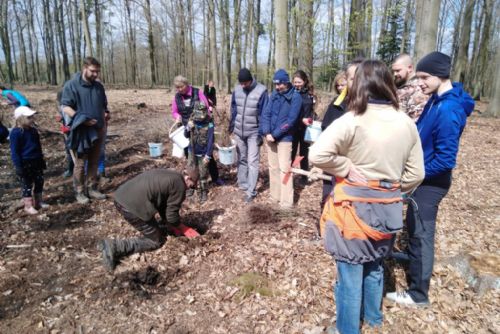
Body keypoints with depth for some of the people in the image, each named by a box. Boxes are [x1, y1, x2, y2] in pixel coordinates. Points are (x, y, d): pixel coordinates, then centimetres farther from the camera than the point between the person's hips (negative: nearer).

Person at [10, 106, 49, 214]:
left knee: (39, 181, 14)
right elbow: (14, 152, -14)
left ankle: (38, 202, 29)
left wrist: (42, 160, 18)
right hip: (25, 164, -7)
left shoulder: (33, 130, 5)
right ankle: (28, 206, 15)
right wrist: (18, 167, -16)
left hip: (36, 161, 7)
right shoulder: (16, 133, -16)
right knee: (27, 184, 3)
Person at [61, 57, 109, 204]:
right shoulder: (71, 85, -8)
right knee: (80, 164, 1)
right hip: (81, 131, -5)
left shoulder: (99, 86, 9)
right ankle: (80, 192, 12)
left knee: (94, 162, 13)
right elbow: (65, 107, -12)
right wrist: (81, 119, -24)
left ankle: (93, 189, 23)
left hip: (98, 131, 6)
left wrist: (104, 124, 10)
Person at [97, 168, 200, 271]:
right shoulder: (179, 185, -5)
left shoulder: (168, 174, 22)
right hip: (133, 206, -10)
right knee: (156, 241, 7)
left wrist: (171, 225, 31)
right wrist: (180, 227, 18)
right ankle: (114, 246, -6)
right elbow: (171, 214, -2)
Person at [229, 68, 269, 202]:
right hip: (239, 131, 5)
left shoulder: (261, 91, -13)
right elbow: (233, 110, 9)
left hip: (253, 132, -4)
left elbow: (264, 114, -10)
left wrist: (261, 133, -11)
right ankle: (242, 184, 28)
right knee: (241, 159, 14)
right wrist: (231, 128, 10)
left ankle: (251, 191, 1)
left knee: (252, 162, -4)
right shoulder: (237, 90, 0)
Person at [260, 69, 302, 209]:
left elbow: (291, 120, -15)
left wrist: (275, 134, -16)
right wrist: (267, 133, -11)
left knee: (284, 169, -6)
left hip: (284, 138, -6)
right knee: (273, 167, 12)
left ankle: (286, 201, 1)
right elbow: (266, 113, 3)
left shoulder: (295, 97, -9)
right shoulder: (274, 95, 7)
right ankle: (275, 195, 25)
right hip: (270, 137, 6)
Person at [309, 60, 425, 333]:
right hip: (388, 208, 6)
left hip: (354, 207, -5)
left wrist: (347, 168, -14)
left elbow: (317, 155, -27)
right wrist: (393, 191, 16)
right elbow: (415, 175, 3)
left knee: (350, 272, 11)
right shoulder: (407, 124, -2)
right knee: (374, 265, 27)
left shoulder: (352, 121, -18)